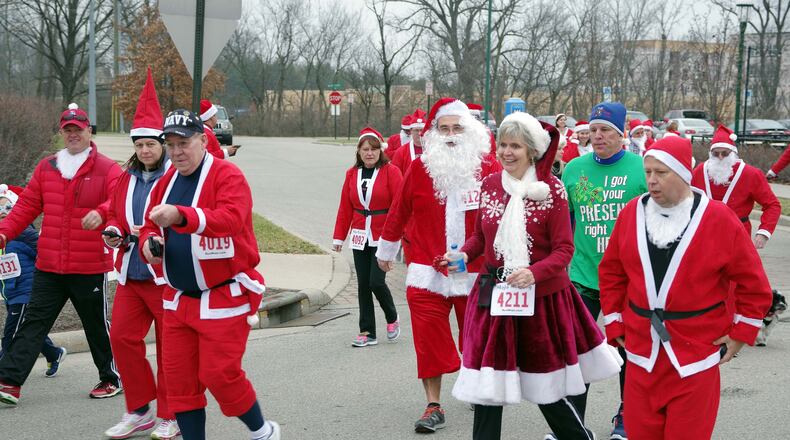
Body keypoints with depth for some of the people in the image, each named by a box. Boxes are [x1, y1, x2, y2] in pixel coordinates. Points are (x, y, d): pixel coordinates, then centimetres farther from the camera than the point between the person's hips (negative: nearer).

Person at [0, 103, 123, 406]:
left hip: (90, 267, -3)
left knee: (97, 325, 10)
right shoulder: (46, 168, 11)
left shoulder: (108, 169, -3)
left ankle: (111, 379, 27)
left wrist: (101, 212, -37)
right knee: (34, 322, 1)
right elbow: (27, 205, 12)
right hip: (49, 267, 3)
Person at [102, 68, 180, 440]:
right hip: (130, 273, 7)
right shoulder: (127, 178, 12)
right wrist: (113, 231, 2)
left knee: (170, 347, 1)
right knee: (122, 337, 5)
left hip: (166, 275, -7)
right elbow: (116, 213, 22)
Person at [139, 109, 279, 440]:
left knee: (219, 375, -6)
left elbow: (231, 218, -31)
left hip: (224, 297, -7)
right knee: (178, 376, 6)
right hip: (178, 298, 7)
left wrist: (180, 216, -46)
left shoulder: (228, 176, -12)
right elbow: (150, 224, 19)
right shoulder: (166, 182, 11)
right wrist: (149, 241, -6)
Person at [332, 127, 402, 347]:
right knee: (363, 284, 6)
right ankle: (367, 332, 13)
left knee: (376, 282, -10)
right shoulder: (352, 174, 7)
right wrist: (339, 237, 8)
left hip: (383, 237, -5)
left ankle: (392, 319, 17)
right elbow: (345, 208, 10)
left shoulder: (391, 172, -6)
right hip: (360, 237, 5)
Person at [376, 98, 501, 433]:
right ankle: (434, 406, 6)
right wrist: (386, 250, 16)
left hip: (476, 274, 0)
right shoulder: (420, 168, -1)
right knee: (430, 341, -2)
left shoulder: (489, 167, -4)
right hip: (428, 272, 0)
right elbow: (399, 211, 8)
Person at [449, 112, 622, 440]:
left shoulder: (551, 188, -8)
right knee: (486, 384, 3)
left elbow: (564, 249, -10)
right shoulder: (490, 185, 4)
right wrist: (464, 254, -6)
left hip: (542, 296, -3)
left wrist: (534, 272, -26)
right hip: (494, 295, 4)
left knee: (547, 387, 8)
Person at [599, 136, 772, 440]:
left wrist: (741, 333, -3)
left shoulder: (718, 218, -8)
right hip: (642, 350, 3)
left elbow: (753, 282, -2)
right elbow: (612, 272, 11)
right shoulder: (632, 213, 2)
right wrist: (614, 323, 7)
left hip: (696, 357, -3)